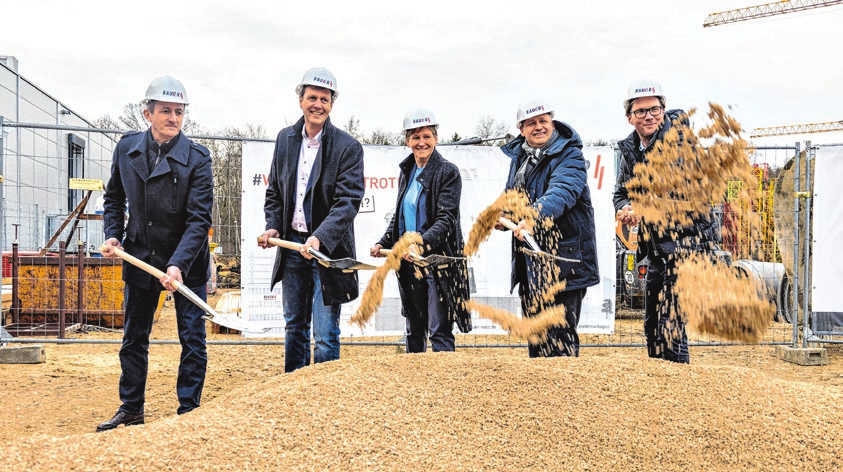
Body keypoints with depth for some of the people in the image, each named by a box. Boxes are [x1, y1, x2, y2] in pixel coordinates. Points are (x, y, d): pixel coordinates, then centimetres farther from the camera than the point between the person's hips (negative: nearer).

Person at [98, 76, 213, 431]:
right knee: (134, 338, 14)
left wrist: (178, 265, -28)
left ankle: (188, 412, 17)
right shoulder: (126, 148, -1)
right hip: (140, 257, 4)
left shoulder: (197, 158, -15)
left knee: (192, 340, 2)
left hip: (186, 263, -4)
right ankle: (131, 410, 30)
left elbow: (199, 220, -18)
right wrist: (112, 235, -1)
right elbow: (114, 198, 14)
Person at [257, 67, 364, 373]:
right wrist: (273, 226, -2)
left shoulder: (348, 147, -10)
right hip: (292, 244, 5)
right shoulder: (285, 139, 7)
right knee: (294, 325, 18)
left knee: (325, 333, -2)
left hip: (327, 248, -5)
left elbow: (348, 201, -17)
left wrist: (320, 238, -29)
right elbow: (274, 190, 15)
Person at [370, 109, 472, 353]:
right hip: (409, 262, 6)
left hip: (438, 261, -6)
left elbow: (446, 218, -16)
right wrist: (383, 244, 7)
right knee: (414, 330, 14)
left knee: (439, 331, -6)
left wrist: (421, 244, -30)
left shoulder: (448, 172, -6)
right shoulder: (406, 173, 14)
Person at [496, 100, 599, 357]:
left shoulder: (569, 156, -9)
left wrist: (534, 218, -45)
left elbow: (561, 192, -28)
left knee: (560, 333, -7)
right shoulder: (519, 157, 14)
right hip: (529, 260, 7)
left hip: (563, 257, -7)